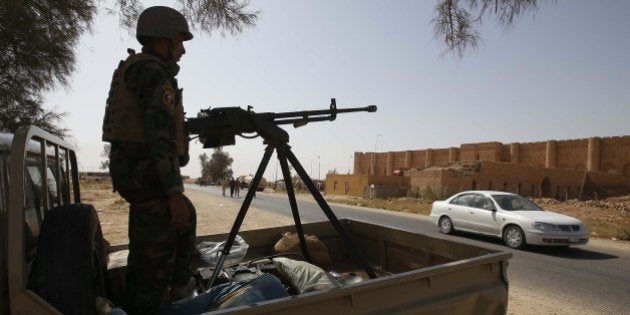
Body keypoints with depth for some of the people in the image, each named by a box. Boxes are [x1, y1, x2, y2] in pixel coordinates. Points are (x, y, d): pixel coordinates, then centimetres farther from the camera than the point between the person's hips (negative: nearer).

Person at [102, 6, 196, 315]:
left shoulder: (132, 68, 20)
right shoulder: (154, 71, -12)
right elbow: (160, 135, -22)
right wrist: (174, 192, -24)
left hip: (133, 169, 11)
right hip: (146, 173, -11)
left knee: (186, 218, 25)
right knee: (156, 254, -4)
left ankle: (176, 289, 33)